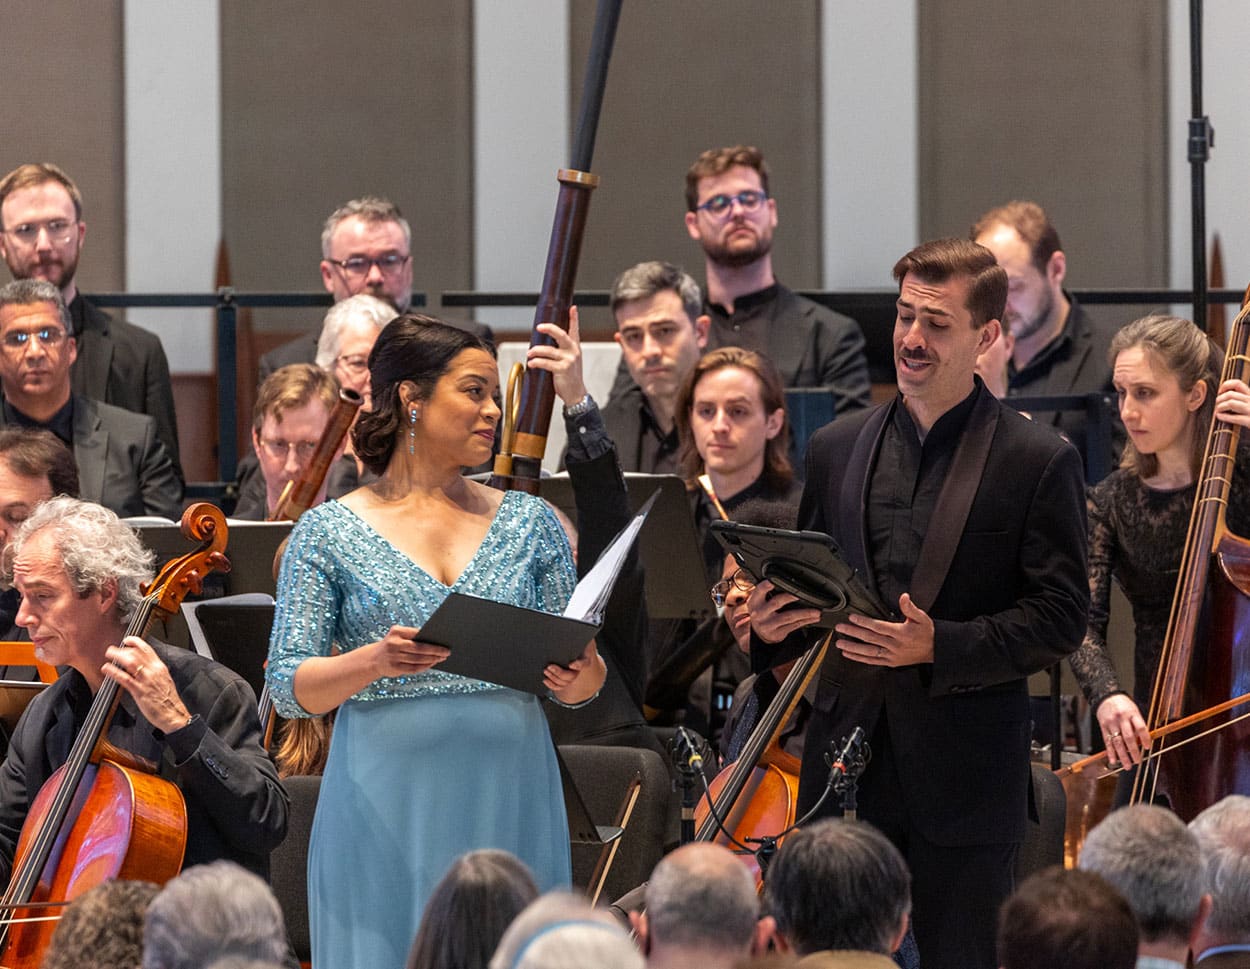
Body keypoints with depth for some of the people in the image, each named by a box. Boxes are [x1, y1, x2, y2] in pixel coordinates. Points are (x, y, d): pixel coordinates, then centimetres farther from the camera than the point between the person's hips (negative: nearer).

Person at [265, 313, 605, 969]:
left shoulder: (530, 522, 10)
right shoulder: (329, 534, 2)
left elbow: (572, 688, 10)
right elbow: (289, 688, -4)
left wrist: (582, 678, -13)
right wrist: (374, 661, -23)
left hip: (508, 804, 3)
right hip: (384, 811, -2)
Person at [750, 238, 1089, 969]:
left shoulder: (1040, 462, -2)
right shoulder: (837, 449, 12)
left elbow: (1061, 621, -6)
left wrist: (938, 646, -19)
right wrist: (774, 627, -5)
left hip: (965, 781, -4)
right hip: (844, 766, 4)